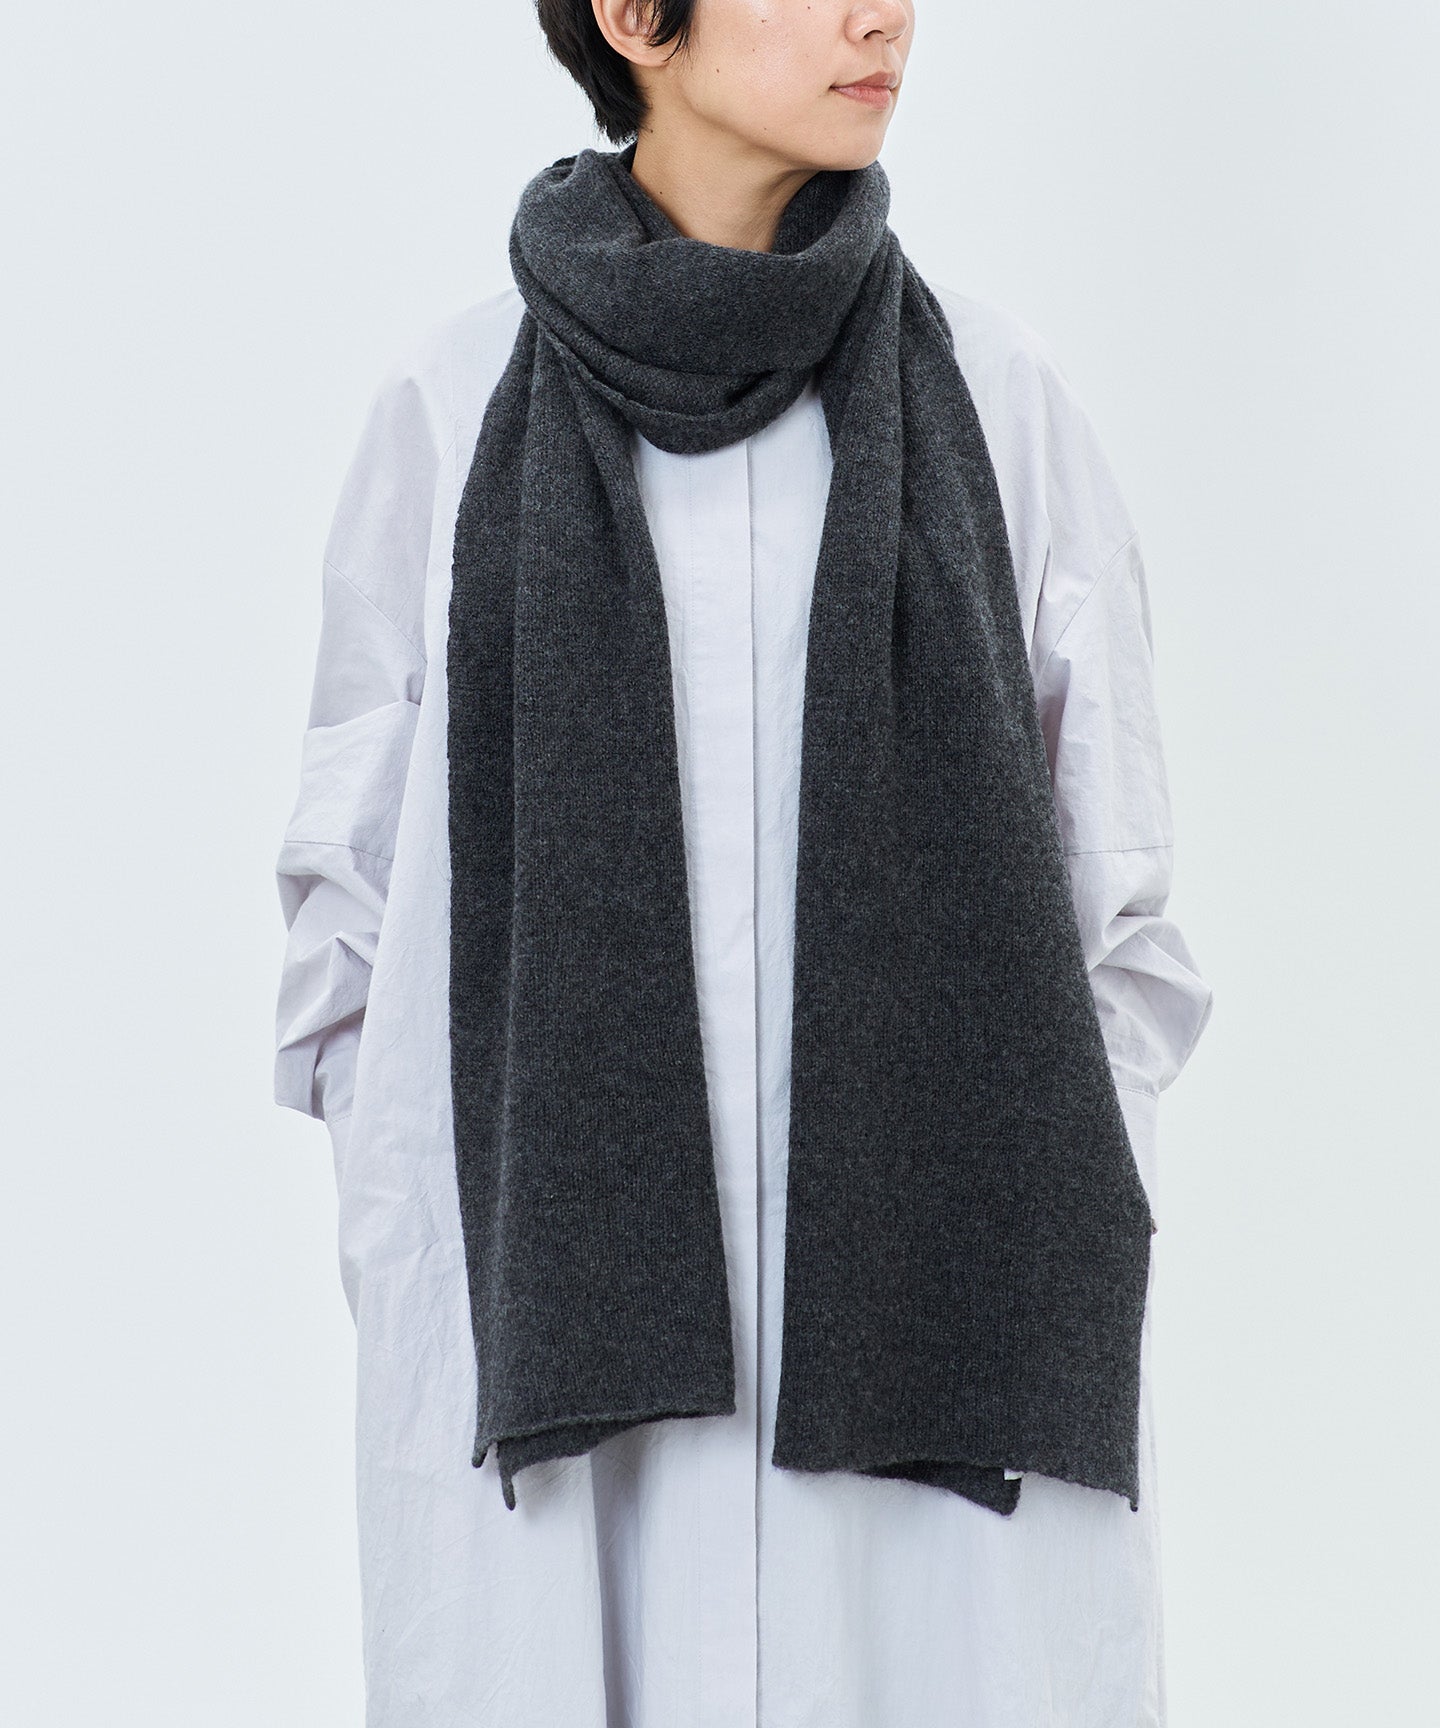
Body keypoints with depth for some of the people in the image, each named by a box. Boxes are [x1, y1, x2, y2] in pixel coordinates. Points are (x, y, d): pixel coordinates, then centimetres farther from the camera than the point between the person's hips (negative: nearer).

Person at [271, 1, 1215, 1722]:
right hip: (560, 1326, 0)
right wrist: (408, 1294, 0)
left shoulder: (994, 396, 5)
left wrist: (1064, 1252, -1)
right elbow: (356, 882, 8)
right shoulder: (458, 408, 5)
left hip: (925, 1313, 1)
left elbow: (1111, 886, 8)